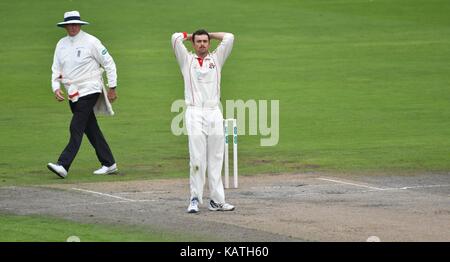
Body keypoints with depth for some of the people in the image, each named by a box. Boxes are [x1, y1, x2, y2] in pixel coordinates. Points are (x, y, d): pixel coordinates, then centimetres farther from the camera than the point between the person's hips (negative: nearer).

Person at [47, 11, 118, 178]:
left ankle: (63, 165, -22)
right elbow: (56, 69, 13)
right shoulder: (61, 44, 10)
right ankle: (109, 164, 18)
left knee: (76, 128, -14)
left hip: (89, 91, -7)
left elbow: (108, 63, -3)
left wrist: (112, 87, -4)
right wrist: (56, 88, -4)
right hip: (73, 93, 7)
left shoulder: (91, 42, -7)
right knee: (91, 130, 9)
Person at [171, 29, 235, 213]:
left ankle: (216, 200, 2)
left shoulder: (216, 59, 19)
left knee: (216, 160, 1)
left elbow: (229, 38, 13)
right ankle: (195, 199, -5)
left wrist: (210, 35, 23)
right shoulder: (187, 60, 13)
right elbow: (176, 38, 2)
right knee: (197, 159, -8)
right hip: (195, 113, -2)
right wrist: (190, 36, 20)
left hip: (214, 113, 2)